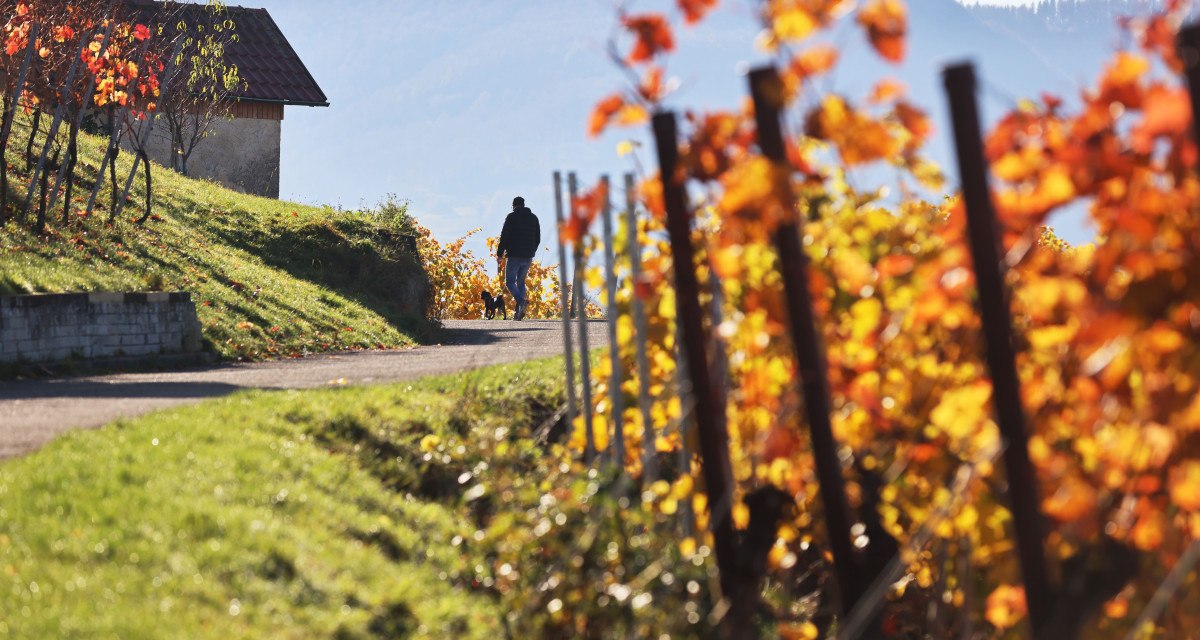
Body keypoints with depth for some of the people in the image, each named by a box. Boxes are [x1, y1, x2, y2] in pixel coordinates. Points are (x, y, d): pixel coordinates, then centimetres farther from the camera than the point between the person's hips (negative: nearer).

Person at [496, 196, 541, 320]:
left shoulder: (512, 217, -4)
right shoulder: (534, 218, 12)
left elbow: (504, 237, -8)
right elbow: (538, 239, 16)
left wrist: (499, 254, -1)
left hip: (514, 256, -5)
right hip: (528, 257, 5)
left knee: (510, 282, 2)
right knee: (521, 282, 14)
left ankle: (521, 301, -26)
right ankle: (518, 312, 5)